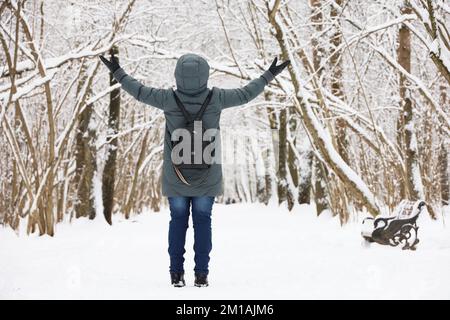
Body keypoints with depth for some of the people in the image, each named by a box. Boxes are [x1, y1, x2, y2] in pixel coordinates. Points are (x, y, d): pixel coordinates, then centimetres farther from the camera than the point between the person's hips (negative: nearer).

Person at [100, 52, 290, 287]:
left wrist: (118, 73, 10)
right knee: (202, 220, 9)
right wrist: (269, 75, 11)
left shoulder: (169, 99, -17)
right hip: (207, 177, 0)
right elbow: (246, 94, -2)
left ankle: (177, 274, 11)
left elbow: (140, 92, -4)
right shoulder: (215, 98, -15)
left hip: (175, 176, 0)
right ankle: (201, 274, 8)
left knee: (178, 219, 12)